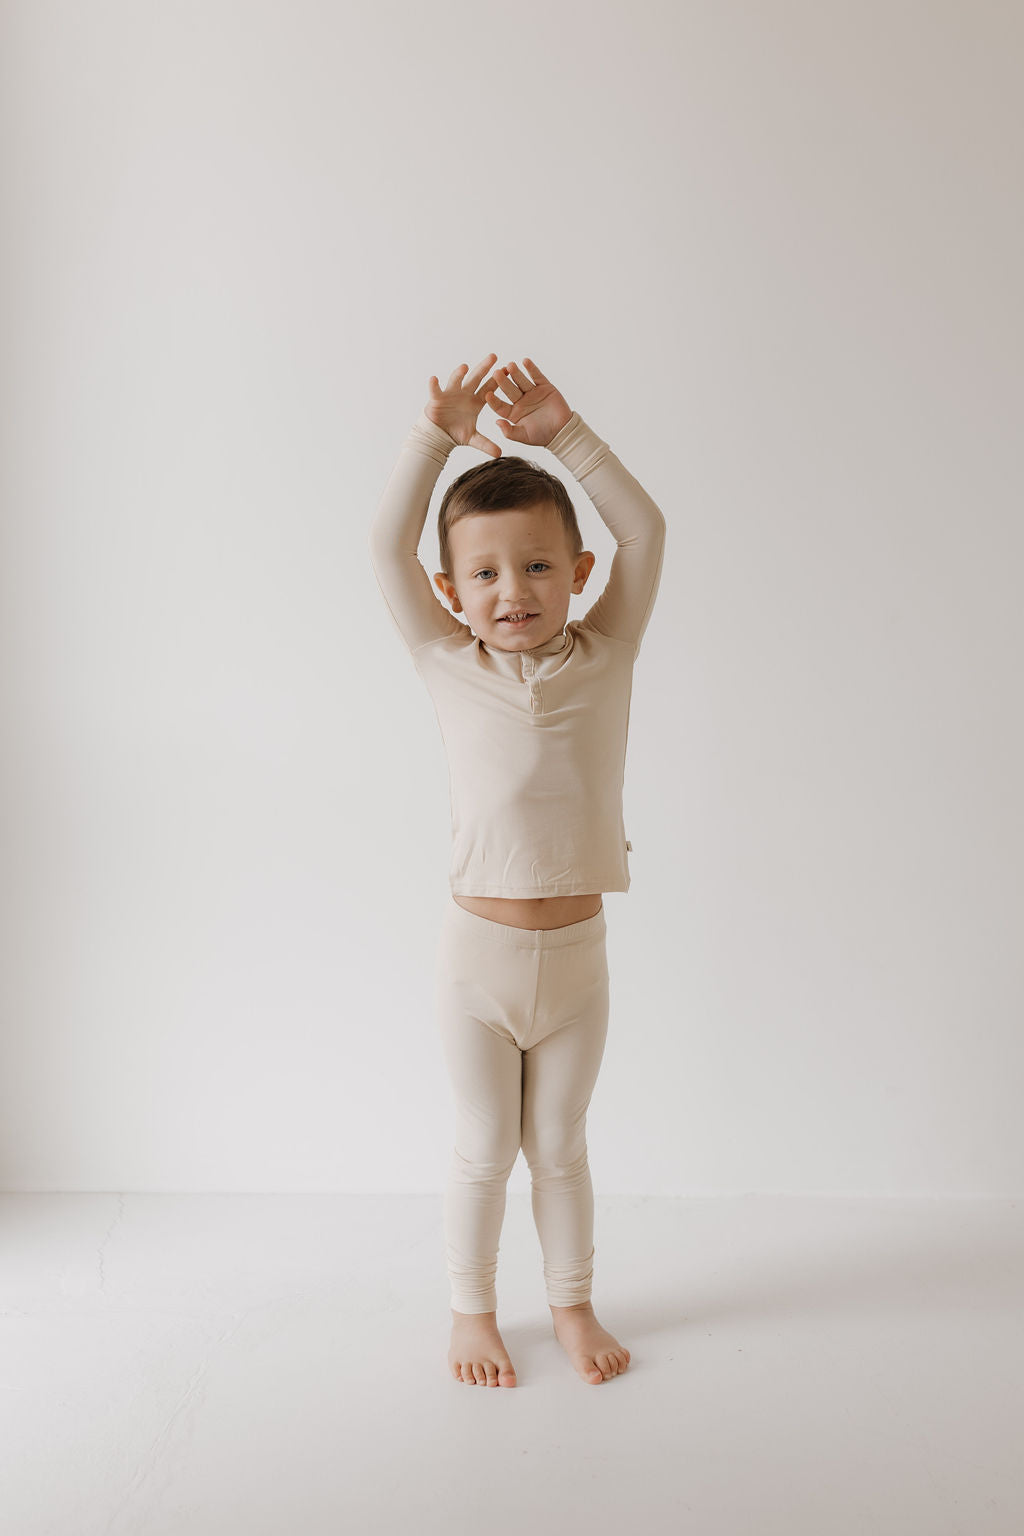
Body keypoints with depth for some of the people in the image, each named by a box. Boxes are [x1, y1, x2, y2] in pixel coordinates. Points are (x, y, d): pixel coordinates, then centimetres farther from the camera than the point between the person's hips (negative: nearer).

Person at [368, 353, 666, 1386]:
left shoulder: (605, 656, -1)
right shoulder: (448, 667, -3)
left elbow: (644, 532, -5)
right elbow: (387, 545, -8)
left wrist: (563, 435, -8)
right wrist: (437, 433, -10)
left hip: (577, 952, 1)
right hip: (477, 954, -1)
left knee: (559, 1145, 17)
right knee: (484, 1148, 13)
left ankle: (572, 1304, 36)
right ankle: (472, 1312, 33)